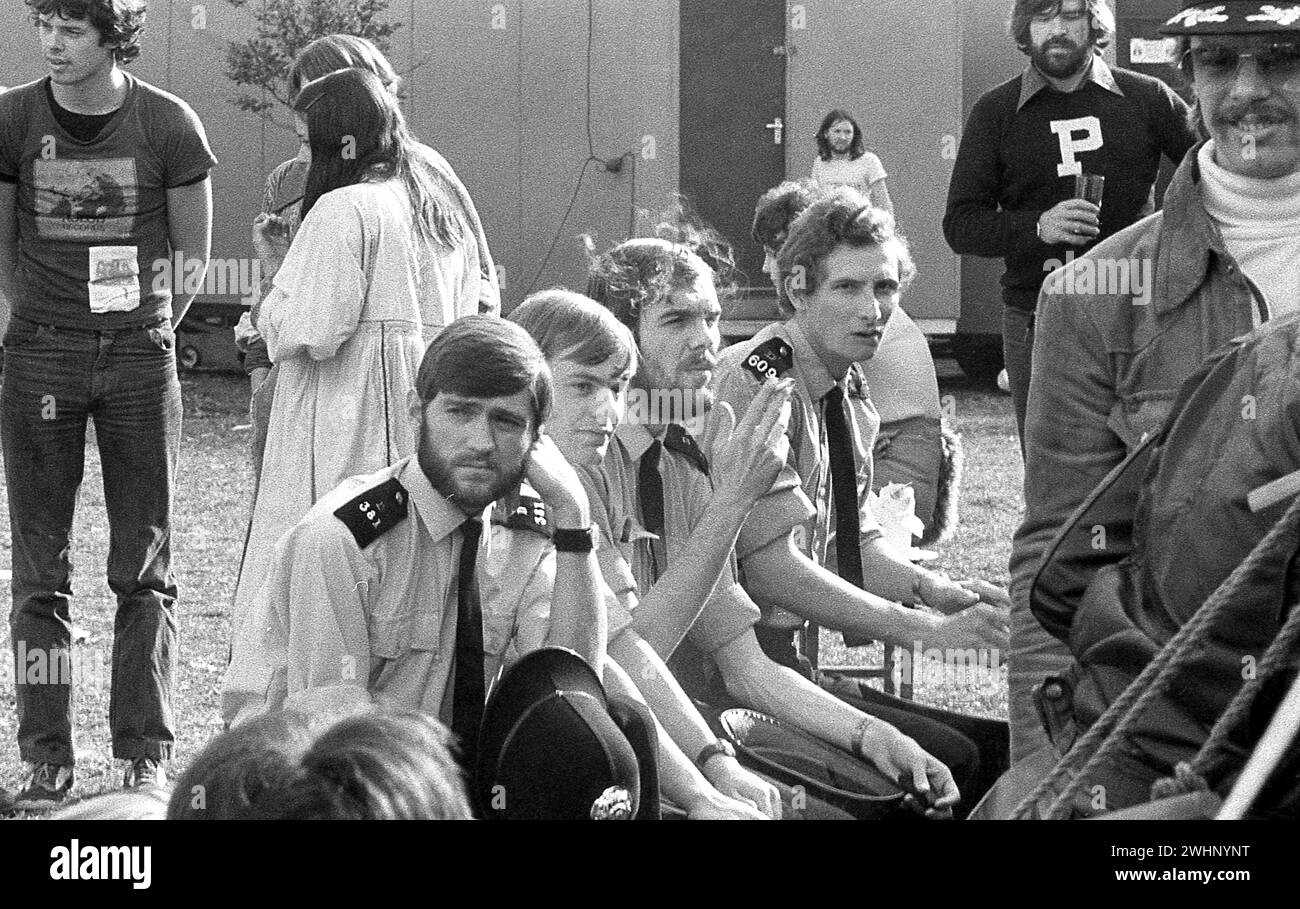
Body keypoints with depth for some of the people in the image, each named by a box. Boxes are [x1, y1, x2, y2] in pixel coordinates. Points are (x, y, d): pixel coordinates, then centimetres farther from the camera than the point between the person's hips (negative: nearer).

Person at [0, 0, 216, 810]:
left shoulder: (169, 126, -5)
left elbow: (192, 255, 6)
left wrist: (141, 332, 10)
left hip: (141, 355, -1)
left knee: (145, 569, 2)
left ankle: (147, 753, 8)